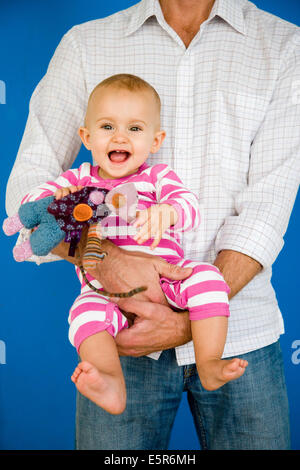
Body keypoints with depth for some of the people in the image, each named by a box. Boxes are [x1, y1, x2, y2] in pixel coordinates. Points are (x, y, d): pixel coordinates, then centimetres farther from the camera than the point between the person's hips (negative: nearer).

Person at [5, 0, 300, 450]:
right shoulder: (86, 44, 6)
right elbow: (28, 186, 0)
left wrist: (190, 322, -17)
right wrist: (103, 257, -19)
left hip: (239, 334, 0)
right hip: (123, 332, 1)